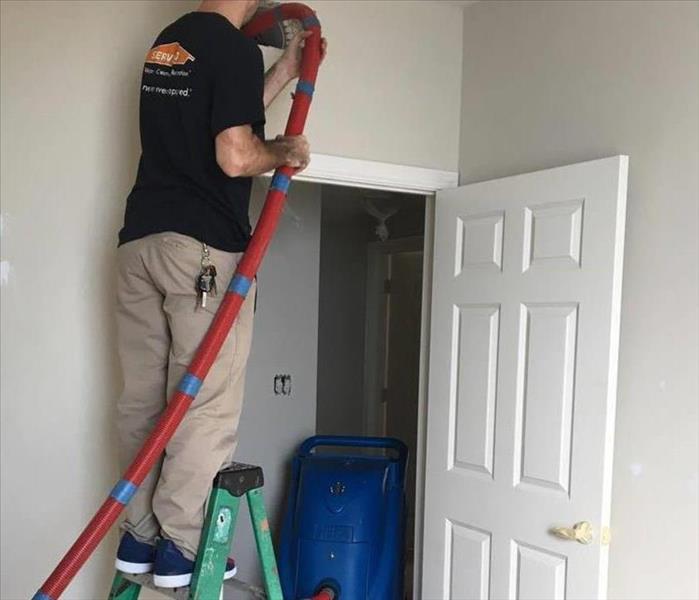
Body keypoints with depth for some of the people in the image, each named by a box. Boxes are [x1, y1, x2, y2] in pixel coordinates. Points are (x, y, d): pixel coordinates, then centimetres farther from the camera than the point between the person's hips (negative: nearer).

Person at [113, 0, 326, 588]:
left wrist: (286, 71, 30)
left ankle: (139, 535, 18)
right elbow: (235, 157, -16)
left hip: (140, 238, 8)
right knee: (207, 402, -1)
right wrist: (286, 151, 4)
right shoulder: (236, 49, -7)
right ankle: (180, 547, 5)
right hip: (205, 246, -8)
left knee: (143, 396, 10)